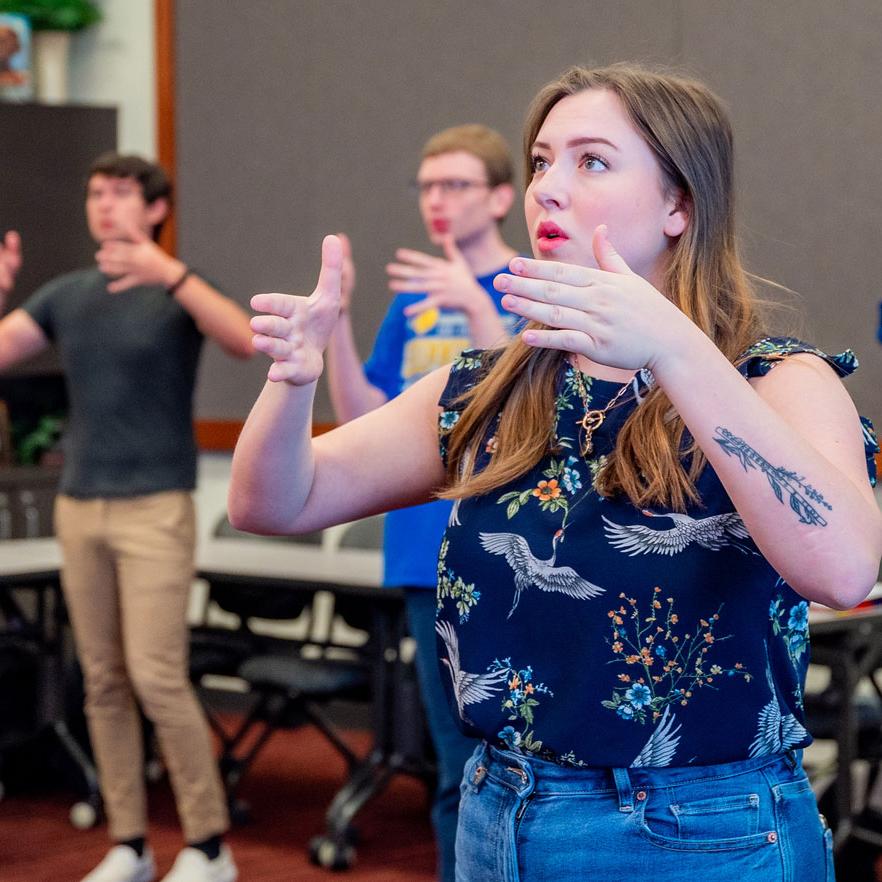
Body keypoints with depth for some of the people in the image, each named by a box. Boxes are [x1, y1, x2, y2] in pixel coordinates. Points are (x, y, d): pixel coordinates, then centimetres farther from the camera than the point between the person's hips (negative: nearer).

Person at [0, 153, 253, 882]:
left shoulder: (177, 290, -4)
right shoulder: (67, 295, 9)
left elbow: (245, 341, -24)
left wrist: (170, 273, -34)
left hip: (155, 507, -5)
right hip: (80, 506, 5)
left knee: (156, 675, -10)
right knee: (103, 681, 6)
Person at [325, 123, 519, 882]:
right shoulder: (416, 299, 12)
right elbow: (362, 419, 8)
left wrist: (475, 307, -27)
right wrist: (338, 318, -6)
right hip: (432, 559, 5)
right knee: (460, 768, 12)